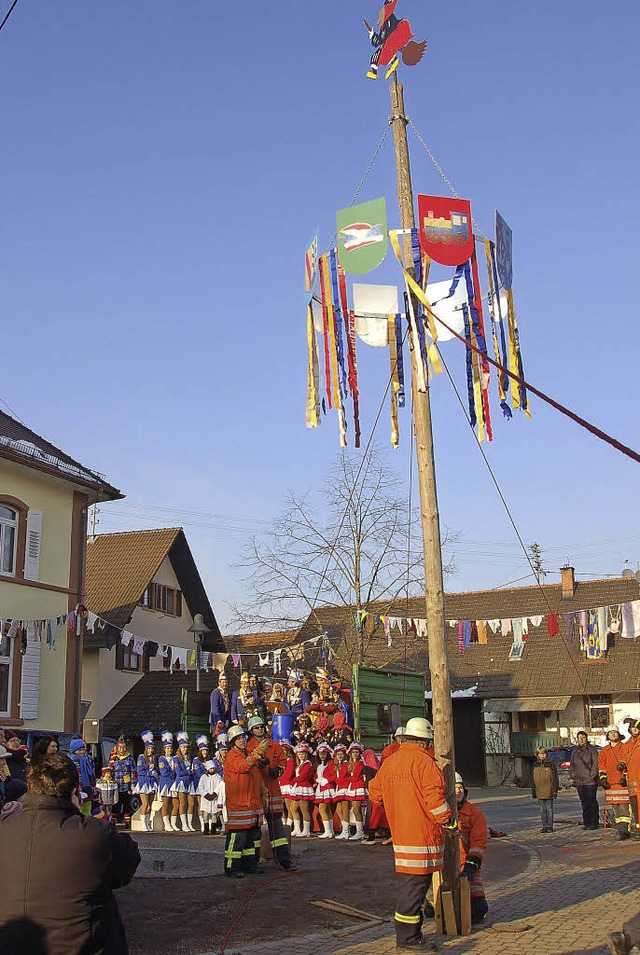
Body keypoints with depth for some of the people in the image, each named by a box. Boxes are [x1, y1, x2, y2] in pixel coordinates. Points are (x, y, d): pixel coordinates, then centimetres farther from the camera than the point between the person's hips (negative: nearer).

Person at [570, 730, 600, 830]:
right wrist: (573, 776, 9)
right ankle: (586, 823, 13)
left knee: (592, 802, -4)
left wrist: (592, 776, -12)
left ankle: (594, 823, 1)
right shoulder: (575, 750, 15)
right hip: (579, 781, 5)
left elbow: (595, 764, -5)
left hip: (590, 780, -5)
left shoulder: (592, 749, -1)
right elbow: (572, 765, 20)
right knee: (584, 803, 8)